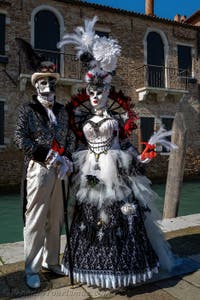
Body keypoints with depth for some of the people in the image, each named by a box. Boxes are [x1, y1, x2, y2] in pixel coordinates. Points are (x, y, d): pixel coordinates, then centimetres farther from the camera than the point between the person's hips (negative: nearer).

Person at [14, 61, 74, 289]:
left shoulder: (61, 110, 15)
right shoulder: (28, 109, 1)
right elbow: (20, 138, -7)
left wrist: (65, 159, -2)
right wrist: (47, 155, -14)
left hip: (59, 169, 5)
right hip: (38, 169, -5)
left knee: (55, 219, 12)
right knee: (35, 220, 1)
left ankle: (51, 261, 29)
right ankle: (32, 269, 15)